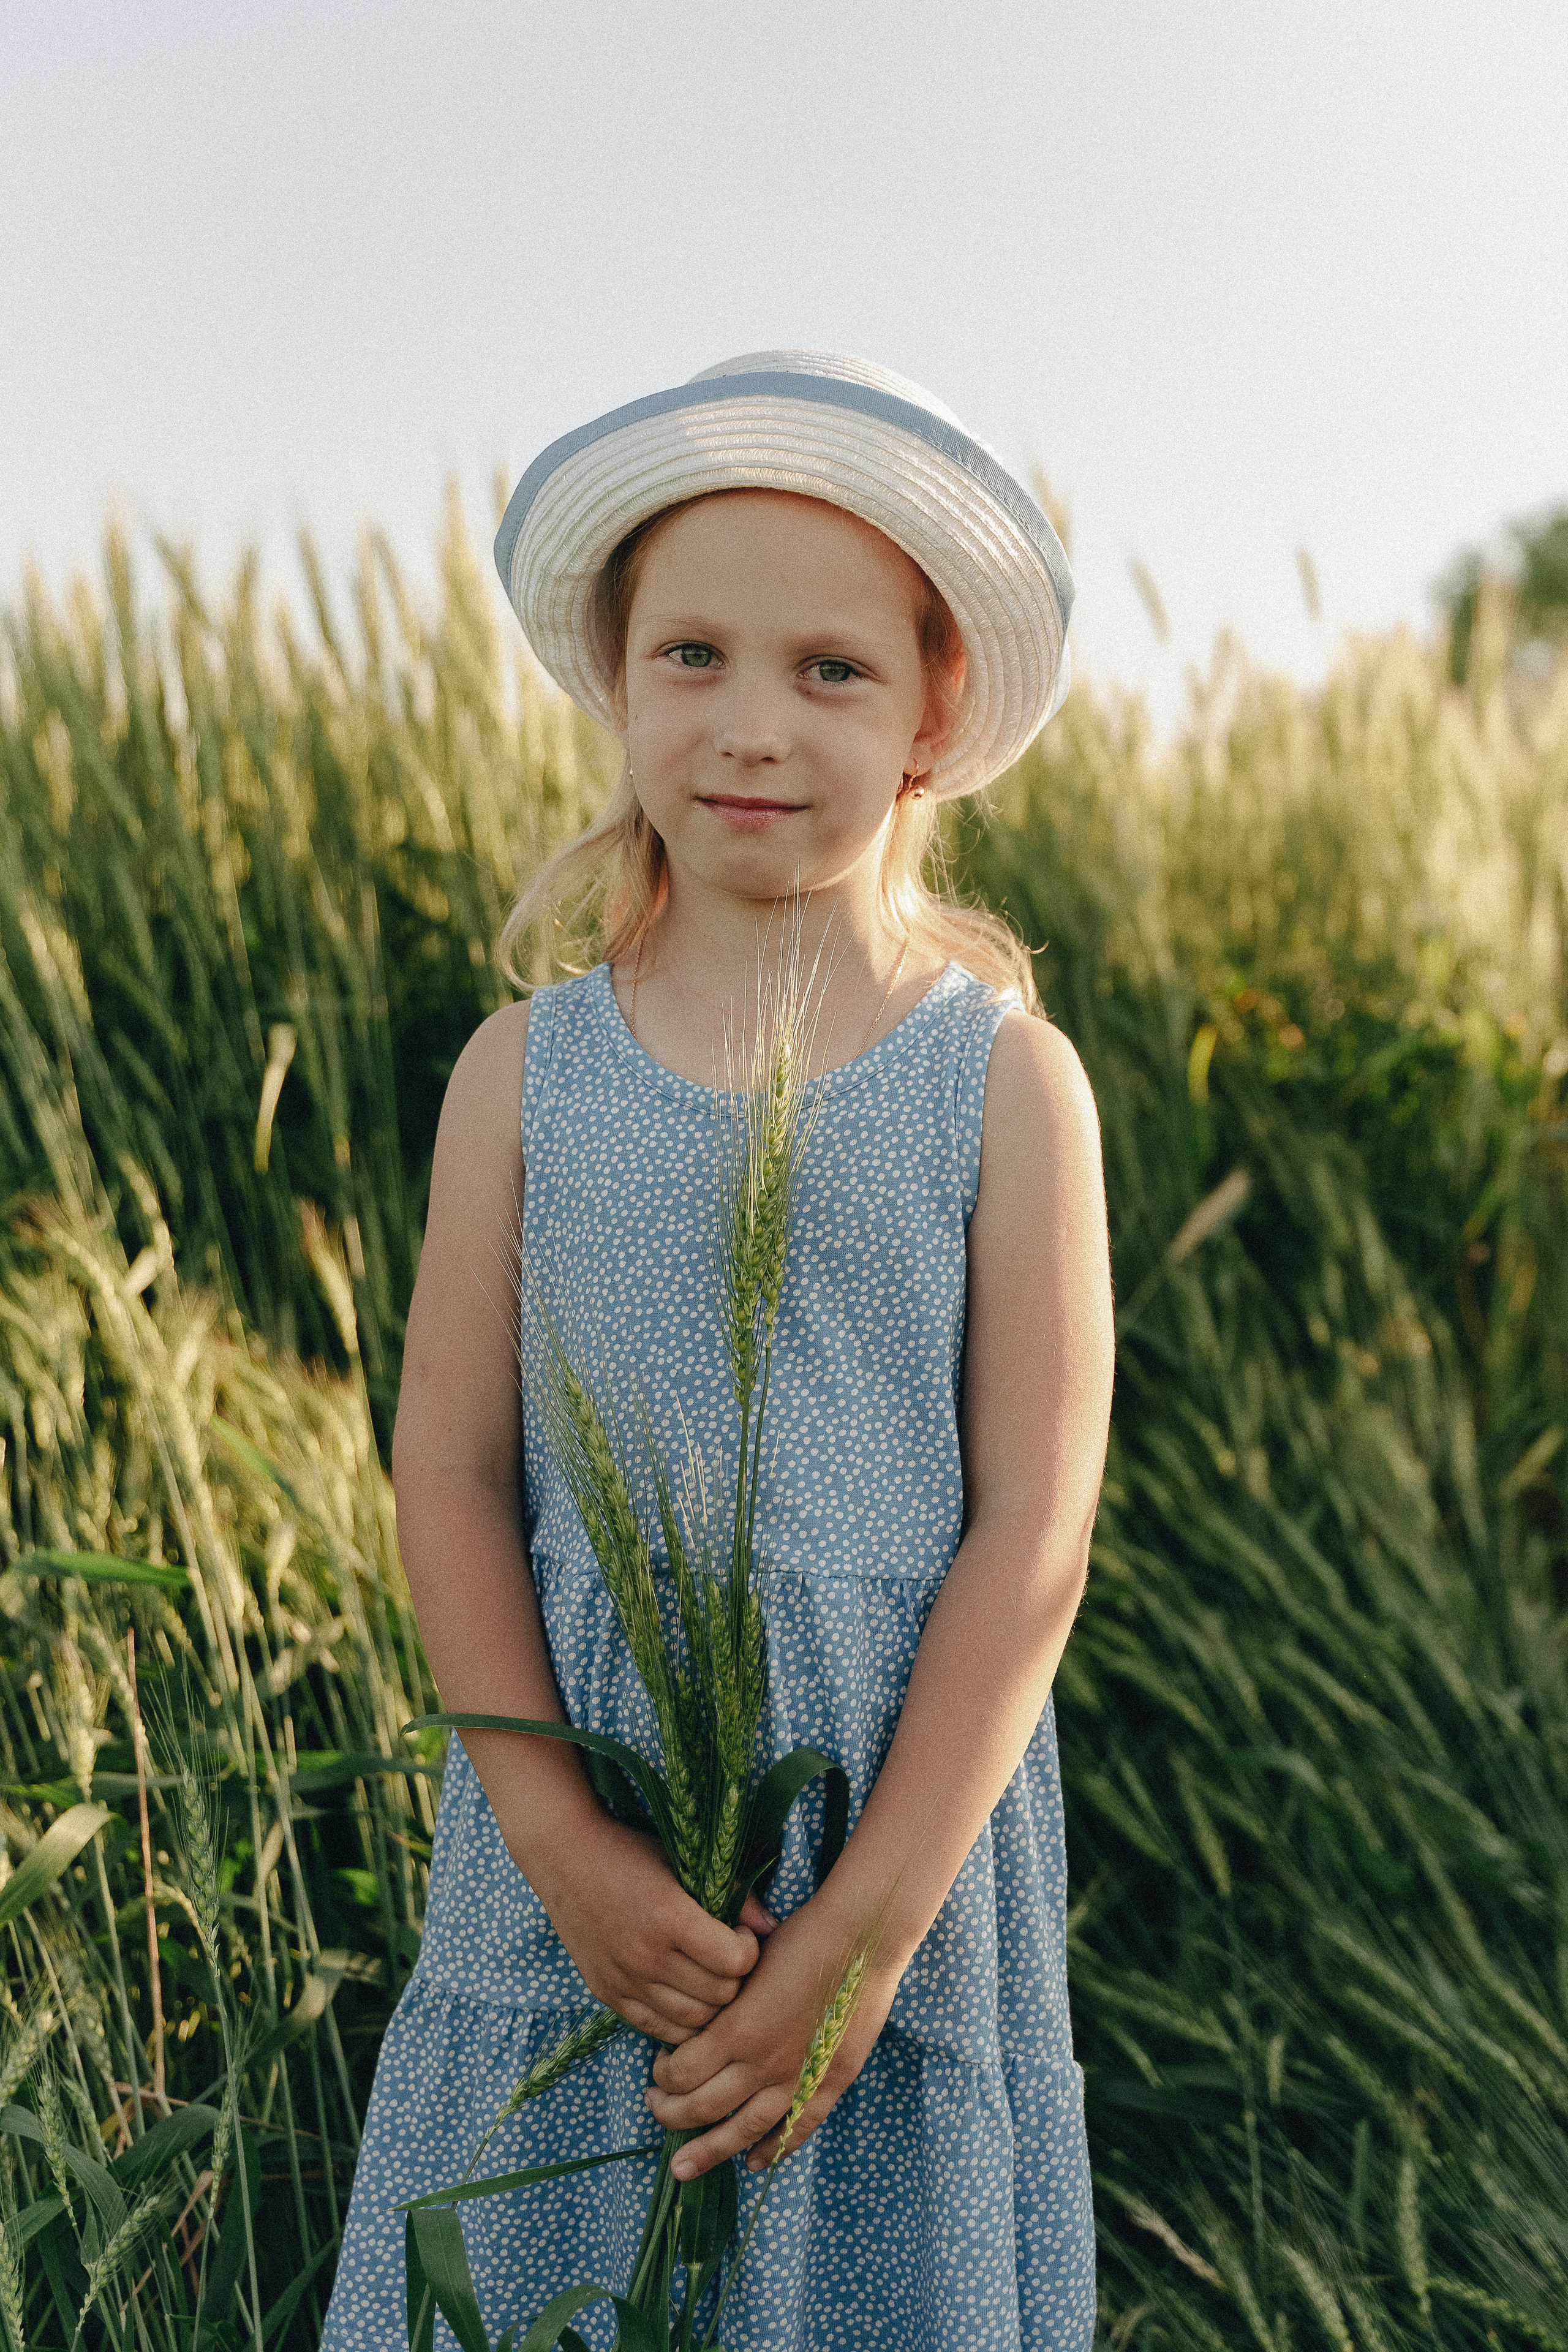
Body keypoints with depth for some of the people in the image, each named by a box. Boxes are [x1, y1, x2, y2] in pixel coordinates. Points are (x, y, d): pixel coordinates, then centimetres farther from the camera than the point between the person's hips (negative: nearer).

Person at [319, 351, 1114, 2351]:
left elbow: (1033, 1531, -7)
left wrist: (870, 1920, -11)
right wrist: (564, 1844, -11)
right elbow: (449, 1479, 0)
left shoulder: (1006, 1078, -4)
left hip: (915, 1858, -1)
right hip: (570, 1874, 1)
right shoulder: (525, 1074, 0)